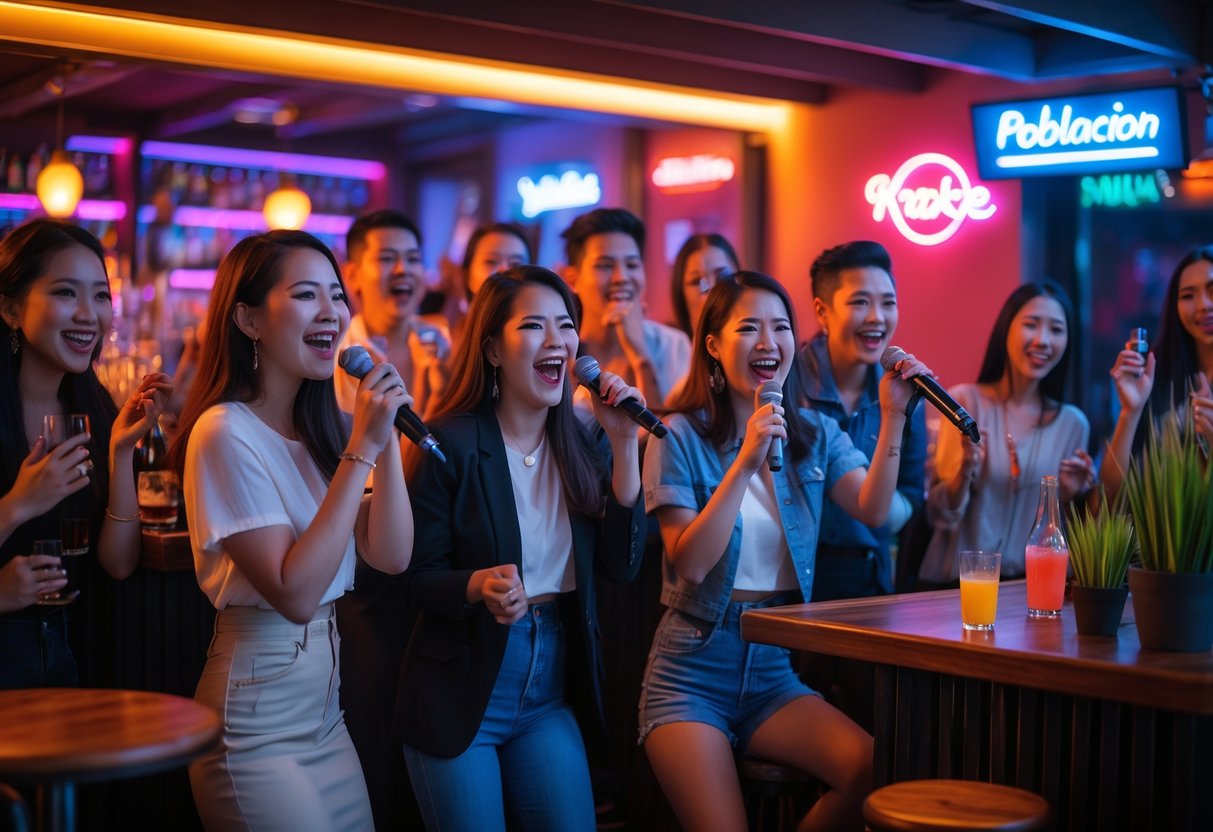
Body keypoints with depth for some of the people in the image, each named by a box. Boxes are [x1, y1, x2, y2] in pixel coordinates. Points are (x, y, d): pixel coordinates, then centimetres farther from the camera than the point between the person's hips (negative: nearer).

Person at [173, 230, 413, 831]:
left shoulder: (320, 427, 7)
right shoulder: (226, 433, -17)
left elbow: (390, 556, -2)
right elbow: (295, 595, -24)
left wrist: (385, 434, -11)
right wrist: (362, 448, -23)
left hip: (327, 706, 8)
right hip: (257, 719, -8)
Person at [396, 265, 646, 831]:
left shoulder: (583, 447, 3)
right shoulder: (450, 444, -12)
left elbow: (620, 566, -5)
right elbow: (418, 580, -10)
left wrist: (624, 444, -10)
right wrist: (479, 585, -31)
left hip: (551, 693, 5)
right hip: (460, 693, -4)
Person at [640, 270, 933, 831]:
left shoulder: (816, 435, 7)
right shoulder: (681, 436, -6)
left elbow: (873, 511, -11)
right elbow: (689, 562, -17)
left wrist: (892, 417, -21)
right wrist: (745, 463, -24)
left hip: (774, 670, 4)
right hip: (691, 672, -4)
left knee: (874, 770, -20)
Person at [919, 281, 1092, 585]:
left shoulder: (1073, 423, 5)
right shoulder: (965, 401, -4)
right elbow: (940, 516, -3)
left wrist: (1068, 495, -5)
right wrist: (965, 470, -20)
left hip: (1030, 583, 3)